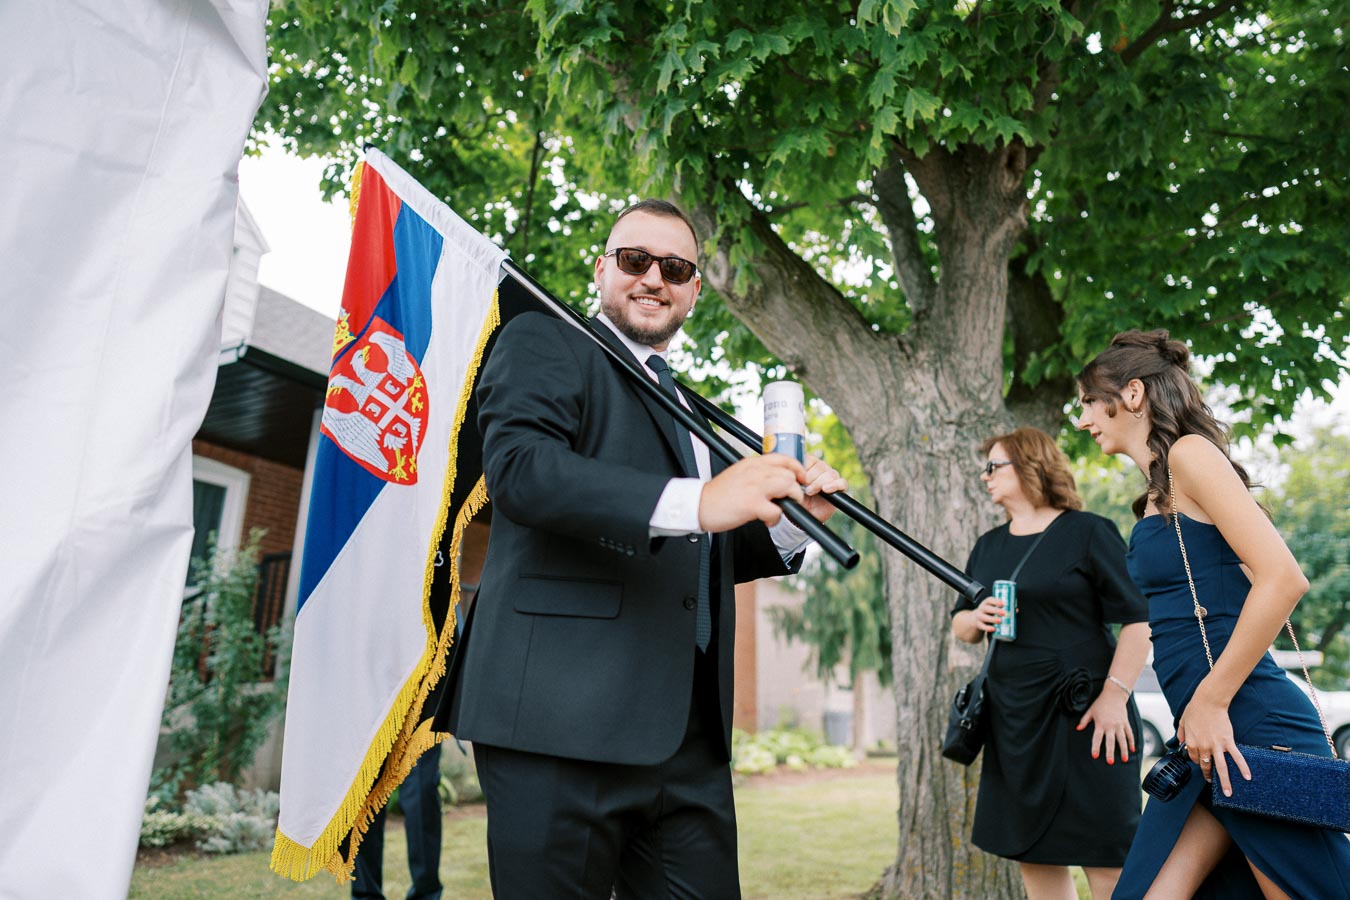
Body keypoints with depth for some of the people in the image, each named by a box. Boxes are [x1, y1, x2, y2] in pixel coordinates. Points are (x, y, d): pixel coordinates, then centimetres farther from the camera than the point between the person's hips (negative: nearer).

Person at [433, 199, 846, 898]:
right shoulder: (544, 342, 3)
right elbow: (518, 465, -16)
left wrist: (792, 518, 6)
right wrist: (694, 501, -26)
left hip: (690, 739, 7)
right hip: (563, 721, -6)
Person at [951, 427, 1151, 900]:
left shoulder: (1087, 531, -5)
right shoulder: (988, 546, 13)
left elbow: (1138, 619, -9)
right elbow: (959, 624, 19)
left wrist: (1115, 696, -17)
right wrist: (977, 619, -4)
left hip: (1082, 715, -6)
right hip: (1013, 719, 6)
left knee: (1105, 860, -2)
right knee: (1034, 857, 12)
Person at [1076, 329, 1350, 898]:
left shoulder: (1190, 453, -8)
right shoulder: (1157, 491, 17)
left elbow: (1283, 579, -19)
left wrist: (1211, 702, -16)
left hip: (1251, 726, -9)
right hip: (1208, 740, 9)